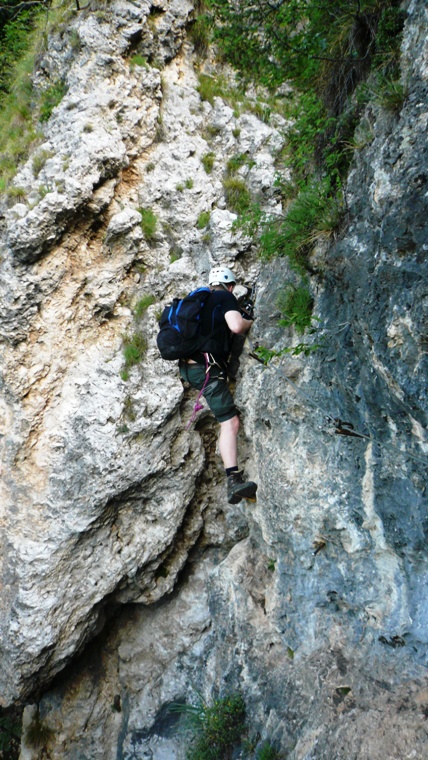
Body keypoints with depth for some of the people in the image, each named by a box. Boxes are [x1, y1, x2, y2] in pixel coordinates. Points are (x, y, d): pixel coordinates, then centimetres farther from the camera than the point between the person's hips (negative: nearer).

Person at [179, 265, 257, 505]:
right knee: (230, 423, -14)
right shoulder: (226, 297, 1)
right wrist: (251, 322, 4)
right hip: (207, 367, -8)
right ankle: (234, 482, -26)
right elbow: (236, 325, -16)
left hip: (188, 366, 8)